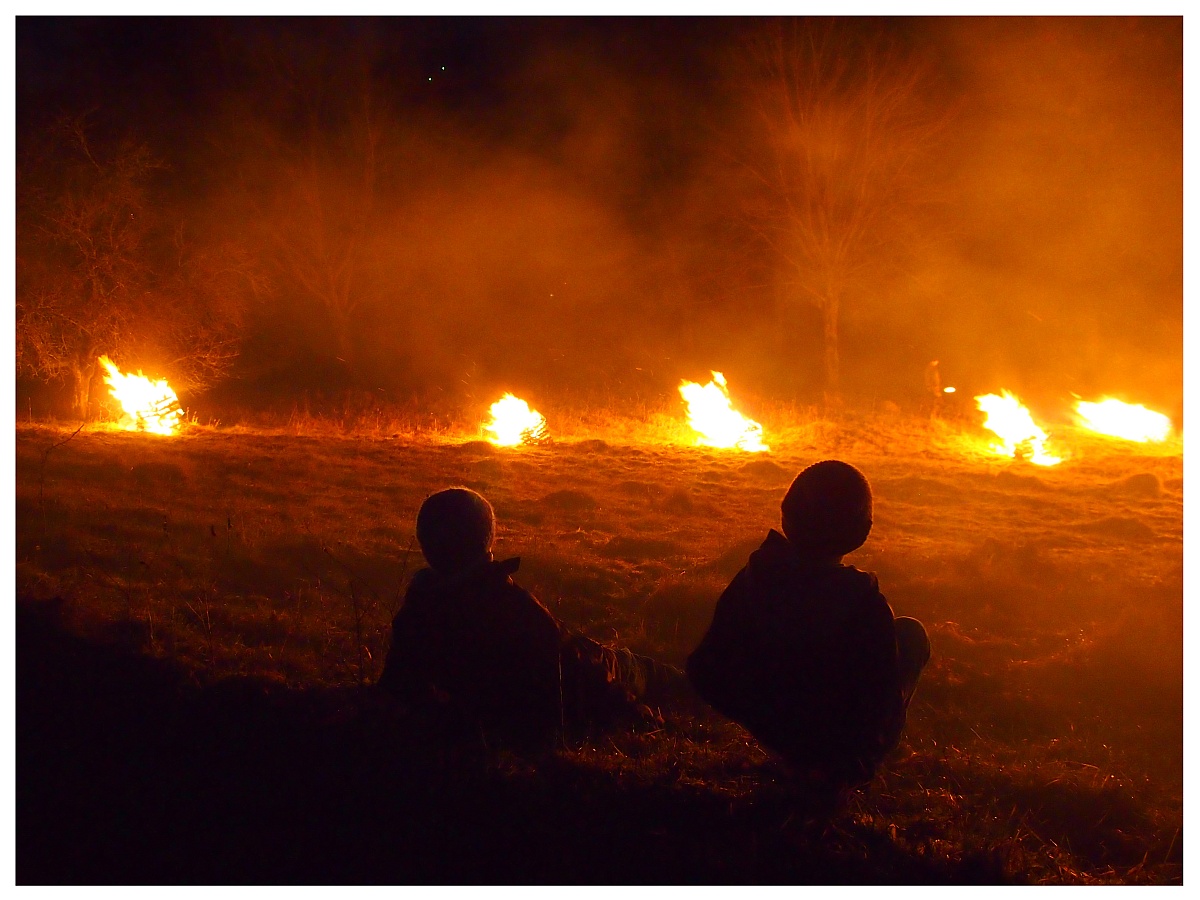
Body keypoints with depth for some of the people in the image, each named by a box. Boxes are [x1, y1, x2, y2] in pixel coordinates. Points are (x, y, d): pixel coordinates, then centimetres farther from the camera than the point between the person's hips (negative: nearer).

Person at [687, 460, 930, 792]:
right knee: (911, 632, 14)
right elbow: (883, 701, -19)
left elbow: (706, 674, -8)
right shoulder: (866, 604, -26)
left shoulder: (751, 581, -15)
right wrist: (864, 758, 3)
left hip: (777, 738, 5)